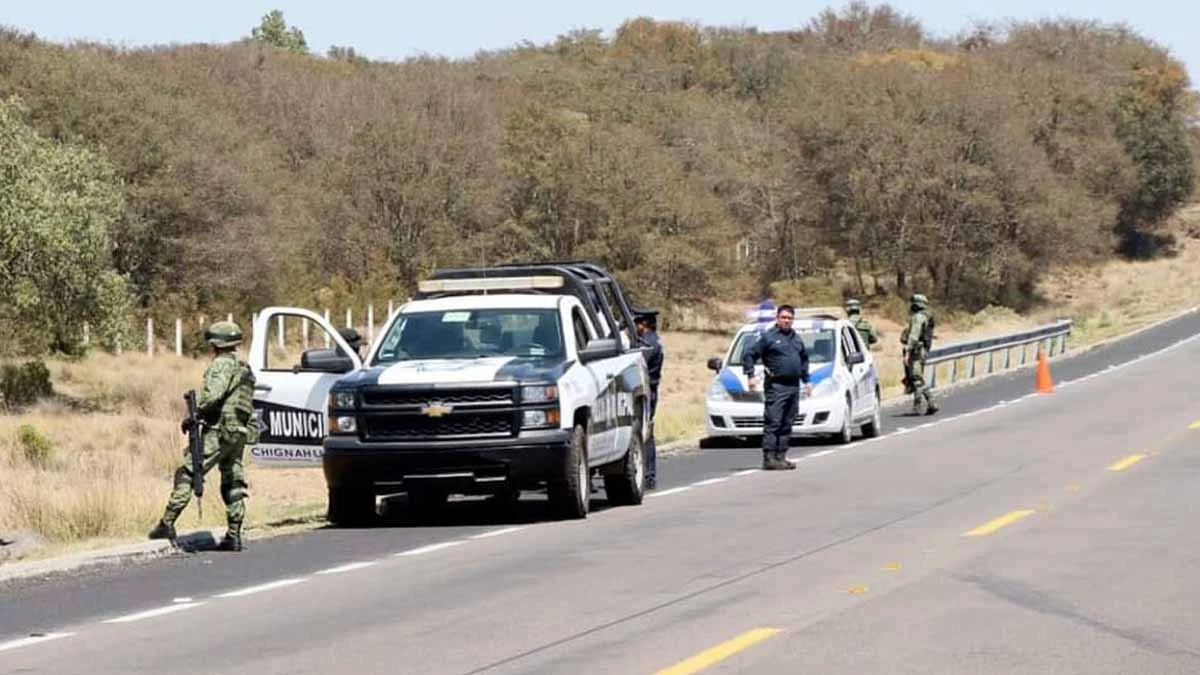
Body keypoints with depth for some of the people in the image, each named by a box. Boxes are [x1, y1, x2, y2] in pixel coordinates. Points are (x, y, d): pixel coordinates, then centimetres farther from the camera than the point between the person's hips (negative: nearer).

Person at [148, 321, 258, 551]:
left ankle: (167, 523, -11)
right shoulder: (245, 369, 20)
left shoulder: (222, 365, -9)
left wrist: (193, 416, -13)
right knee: (233, 484, 10)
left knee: (186, 475, -7)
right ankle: (234, 535, 6)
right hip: (239, 434, 9)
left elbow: (212, 395, -22)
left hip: (219, 431, -9)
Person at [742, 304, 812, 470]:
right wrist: (750, 375, -13)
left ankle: (781, 457, 13)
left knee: (787, 424, 8)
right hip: (776, 386, -7)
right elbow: (748, 355, -4)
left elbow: (804, 358, 31)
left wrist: (806, 380, 26)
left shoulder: (796, 338, 18)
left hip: (794, 387, 7)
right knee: (773, 423, -11)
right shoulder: (767, 337, -2)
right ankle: (769, 458, -14)